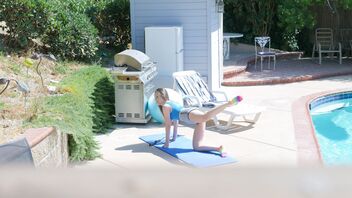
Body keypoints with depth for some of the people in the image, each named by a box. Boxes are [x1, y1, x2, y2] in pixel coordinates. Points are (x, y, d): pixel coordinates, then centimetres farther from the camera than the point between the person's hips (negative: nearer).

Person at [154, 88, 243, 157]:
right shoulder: (172, 103, 40)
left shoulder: (165, 106, 13)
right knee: (196, 147, 9)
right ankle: (218, 148, -12)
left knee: (205, 117, -44)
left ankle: (229, 103, -59)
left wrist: (167, 142, 16)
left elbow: (168, 125, 10)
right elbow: (175, 121, 50)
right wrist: (174, 137, 57)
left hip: (191, 113, -8)